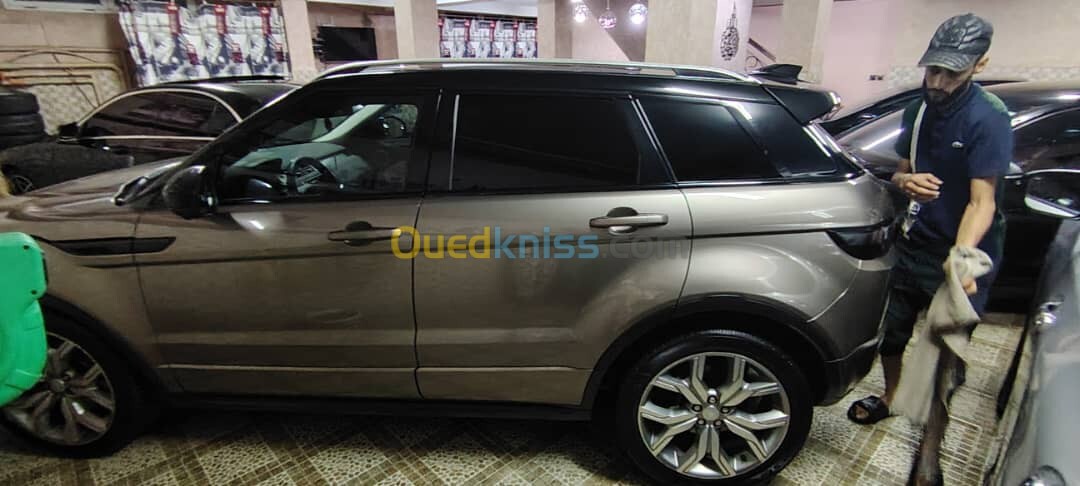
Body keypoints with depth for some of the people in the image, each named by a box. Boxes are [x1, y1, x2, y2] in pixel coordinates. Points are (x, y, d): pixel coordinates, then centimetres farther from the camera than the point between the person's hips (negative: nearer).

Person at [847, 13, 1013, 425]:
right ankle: (890, 398, 42)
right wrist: (907, 182, -16)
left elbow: (982, 201, -22)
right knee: (890, 333, 17)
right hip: (914, 245, 6)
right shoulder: (918, 110, 3)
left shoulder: (989, 118, -17)